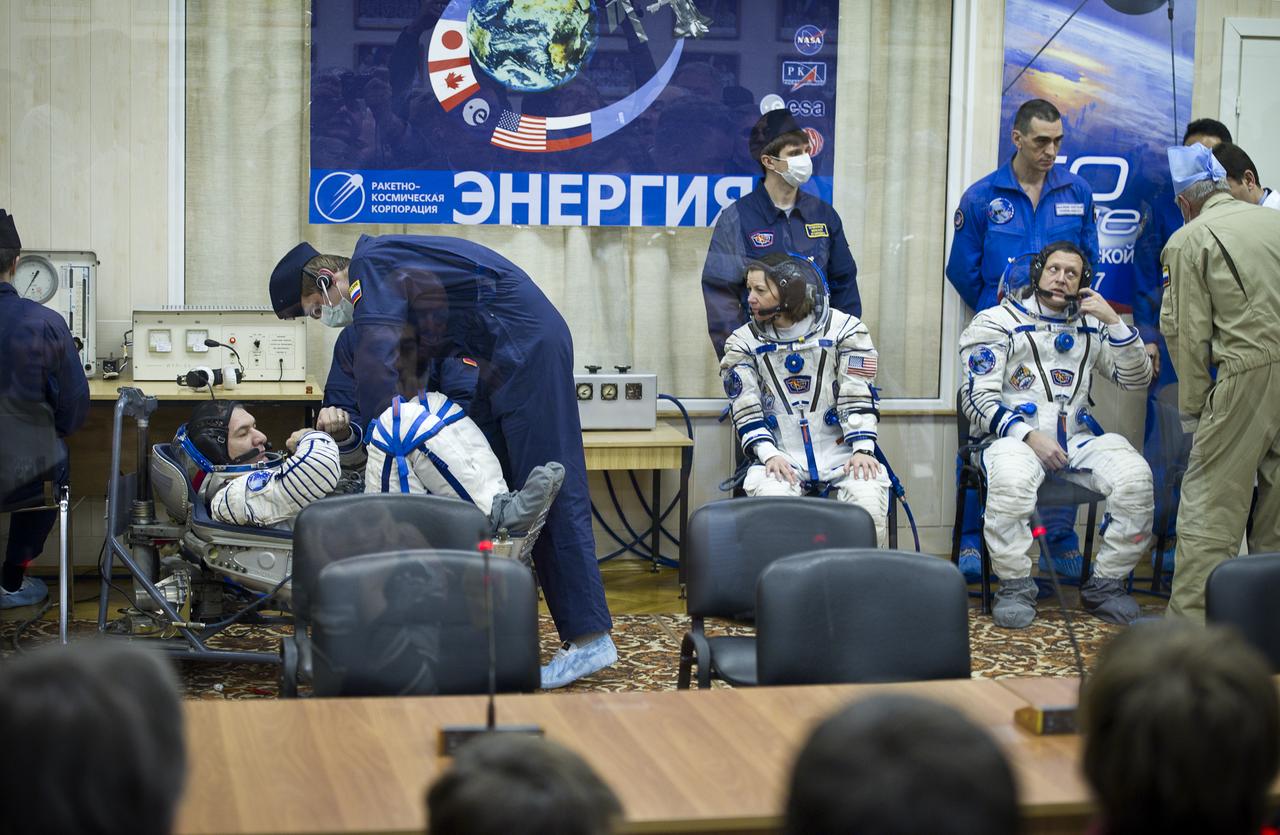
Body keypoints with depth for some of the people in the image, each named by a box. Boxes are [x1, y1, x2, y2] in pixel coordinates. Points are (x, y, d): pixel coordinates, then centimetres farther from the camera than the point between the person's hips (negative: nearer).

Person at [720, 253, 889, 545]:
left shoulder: (844, 330, 2)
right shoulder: (743, 342, 7)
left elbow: (858, 397, -3)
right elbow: (747, 409, 0)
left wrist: (863, 449, -15)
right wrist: (769, 455, -15)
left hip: (840, 452, 0)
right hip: (781, 455, 1)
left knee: (869, 501, -28)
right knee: (770, 500, -32)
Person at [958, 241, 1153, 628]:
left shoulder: (1090, 326, 19)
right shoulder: (999, 322, 7)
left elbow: (1137, 378, 13)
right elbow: (977, 399, -1)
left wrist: (1113, 321, 0)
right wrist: (1029, 436, -16)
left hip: (1077, 438, 4)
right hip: (1016, 434, -4)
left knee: (1135, 477, -25)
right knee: (1010, 481, -39)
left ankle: (1104, 584, -9)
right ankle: (1015, 587, -20)